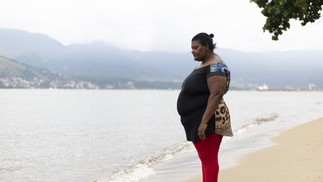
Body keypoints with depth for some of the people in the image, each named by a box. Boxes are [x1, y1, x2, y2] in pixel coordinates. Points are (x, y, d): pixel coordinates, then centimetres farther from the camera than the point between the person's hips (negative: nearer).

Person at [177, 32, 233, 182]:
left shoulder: (215, 66, -16)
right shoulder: (203, 64, 16)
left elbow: (216, 95, -25)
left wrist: (204, 122, -28)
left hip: (207, 122, -10)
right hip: (198, 121, 10)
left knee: (209, 160, -8)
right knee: (205, 159, 13)